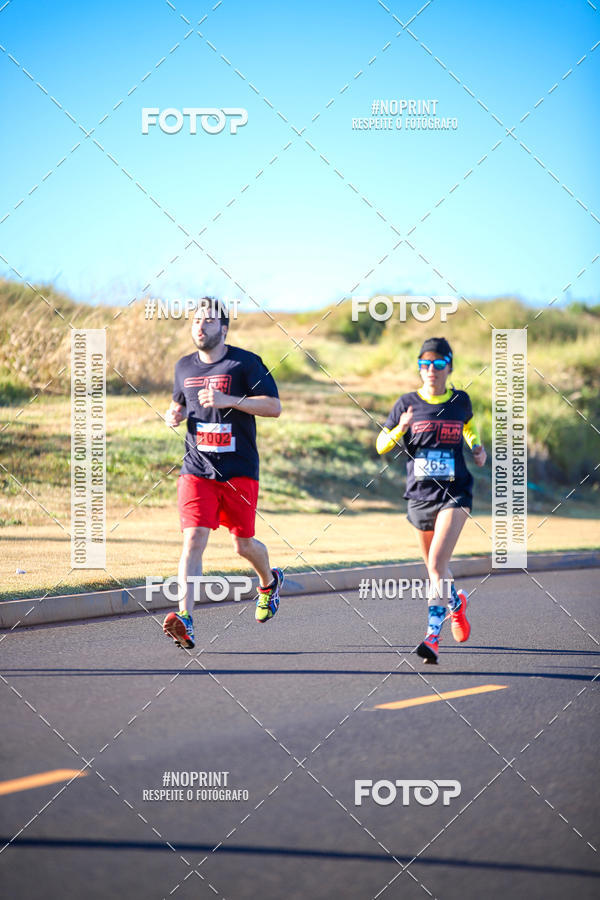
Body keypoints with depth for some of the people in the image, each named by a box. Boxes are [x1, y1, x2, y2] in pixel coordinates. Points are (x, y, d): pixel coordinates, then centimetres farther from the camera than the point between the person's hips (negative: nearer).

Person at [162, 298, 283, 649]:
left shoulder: (245, 363, -4)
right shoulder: (185, 367, 12)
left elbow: (274, 406, -11)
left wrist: (229, 399, -22)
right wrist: (174, 414, 5)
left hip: (240, 471, -3)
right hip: (197, 471, 3)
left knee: (244, 545, 7)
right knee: (194, 539, -14)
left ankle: (270, 581, 42)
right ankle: (185, 620, -22)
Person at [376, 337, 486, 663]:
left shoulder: (460, 401, 2)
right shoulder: (407, 403, 0)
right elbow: (381, 445, 0)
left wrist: (477, 448, 8)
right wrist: (400, 429, -18)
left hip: (454, 493, -2)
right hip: (420, 494, 2)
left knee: (437, 563, -19)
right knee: (434, 568, 16)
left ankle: (433, 637, -23)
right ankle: (456, 603, 48)